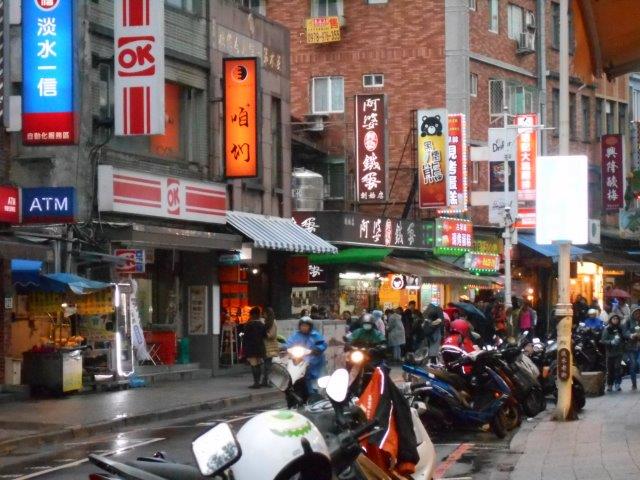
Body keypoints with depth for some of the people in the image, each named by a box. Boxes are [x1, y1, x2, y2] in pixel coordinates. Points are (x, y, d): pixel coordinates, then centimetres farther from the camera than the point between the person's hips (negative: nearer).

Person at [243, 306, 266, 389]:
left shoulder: (249, 325, -11)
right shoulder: (262, 325, 7)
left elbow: (246, 337, -9)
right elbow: (265, 335, 9)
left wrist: (244, 347, -2)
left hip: (251, 348, -6)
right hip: (260, 347, 6)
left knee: (254, 365, -8)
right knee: (259, 365, 12)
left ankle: (256, 383, -12)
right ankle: (258, 381, 16)